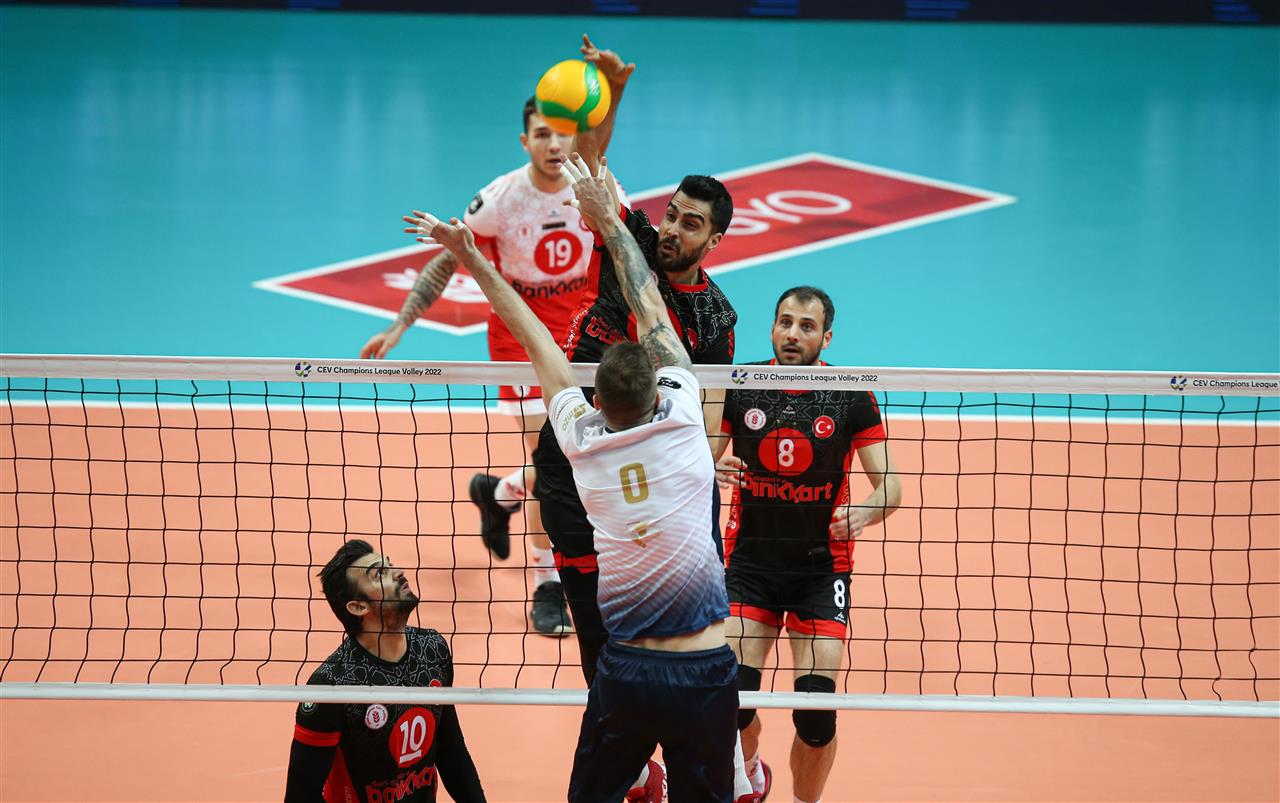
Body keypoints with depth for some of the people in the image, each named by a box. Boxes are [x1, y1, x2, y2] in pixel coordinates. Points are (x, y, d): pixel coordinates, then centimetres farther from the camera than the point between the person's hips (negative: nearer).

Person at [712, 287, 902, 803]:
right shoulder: (738, 387, -2)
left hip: (822, 565, -1)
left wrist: (863, 514, -26)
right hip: (749, 561, 1)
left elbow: (889, 484, -5)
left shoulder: (851, 397, -5)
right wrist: (711, 470, -19)